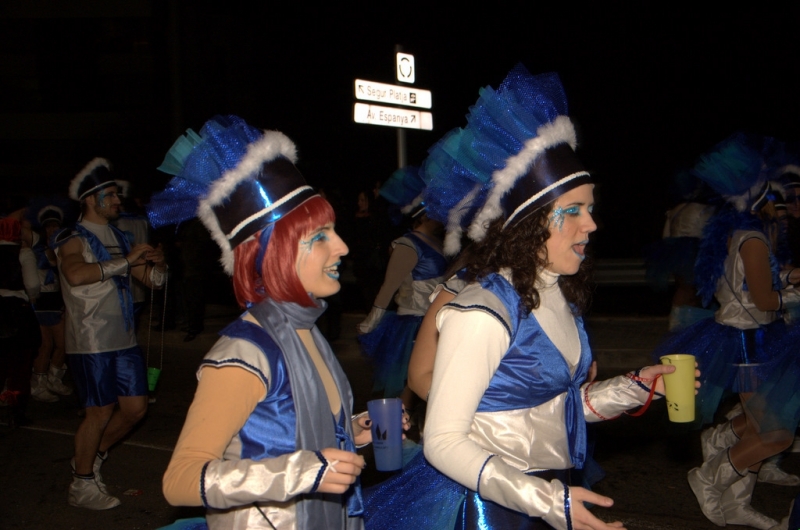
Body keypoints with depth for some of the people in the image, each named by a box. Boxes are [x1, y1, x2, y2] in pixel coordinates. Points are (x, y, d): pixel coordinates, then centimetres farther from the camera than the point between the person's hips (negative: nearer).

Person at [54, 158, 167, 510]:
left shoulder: (118, 238, 16)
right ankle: (82, 485, 16)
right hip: (90, 344, -7)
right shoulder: (74, 239, -7)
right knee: (100, 412, -1)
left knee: (135, 408, 9)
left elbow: (152, 280, 17)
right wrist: (126, 261, -26)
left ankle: (92, 457, 31)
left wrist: (156, 263, -5)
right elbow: (77, 275, -30)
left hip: (123, 340, 7)